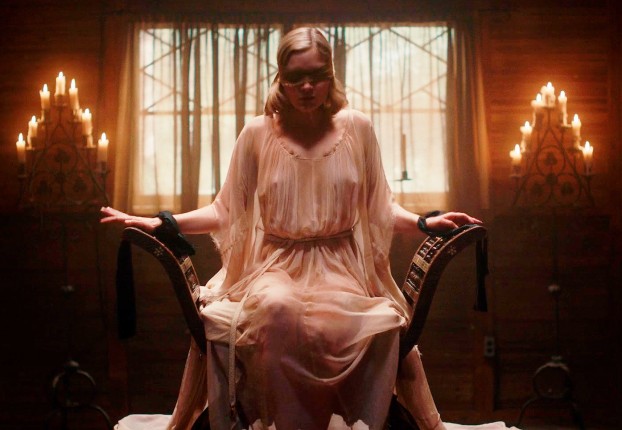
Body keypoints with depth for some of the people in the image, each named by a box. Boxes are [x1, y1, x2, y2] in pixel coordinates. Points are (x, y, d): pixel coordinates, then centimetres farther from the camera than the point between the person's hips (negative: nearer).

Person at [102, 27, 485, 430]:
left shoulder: (357, 128, 6)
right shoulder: (258, 133, 4)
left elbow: (379, 206, 12)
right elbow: (225, 211, 6)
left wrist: (425, 221, -5)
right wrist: (158, 223, -4)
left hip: (340, 265, 0)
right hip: (275, 264, 0)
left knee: (337, 322, -35)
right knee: (278, 307, -37)